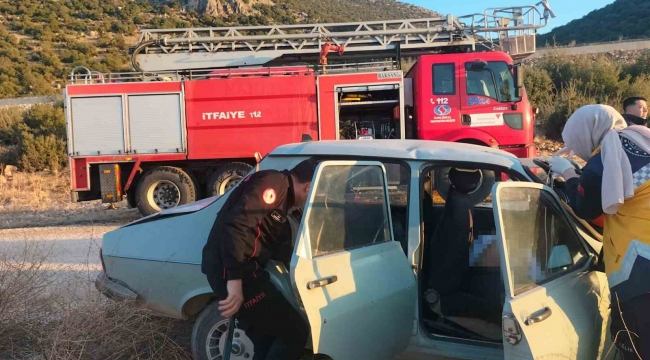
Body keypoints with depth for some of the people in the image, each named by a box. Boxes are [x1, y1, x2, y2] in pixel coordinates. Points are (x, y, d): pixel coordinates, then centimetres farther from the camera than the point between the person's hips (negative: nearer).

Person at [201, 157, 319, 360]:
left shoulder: (281, 197, 21)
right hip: (230, 272, -11)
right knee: (295, 332, -5)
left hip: (228, 271, 11)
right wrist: (235, 279, -30)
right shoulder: (273, 184, -12)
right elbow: (236, 225, -26)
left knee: (268, 341, 18)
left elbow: (279, 248, 23)